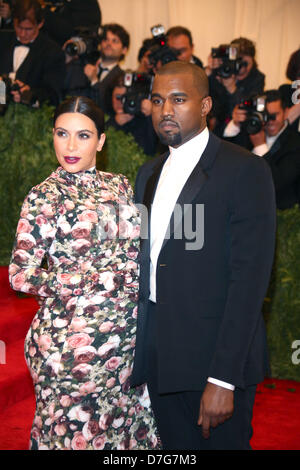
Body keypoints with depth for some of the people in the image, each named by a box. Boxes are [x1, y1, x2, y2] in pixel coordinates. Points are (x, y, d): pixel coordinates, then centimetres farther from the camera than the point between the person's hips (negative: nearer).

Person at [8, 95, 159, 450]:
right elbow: (21, 275, -13)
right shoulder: (44, 197, -8)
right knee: (75, 425, 8)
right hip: (72, 334, -5)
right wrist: (102, 280, -12)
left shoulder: (119, 186, 6)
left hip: (125, 329, 5)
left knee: (126, 419, 16)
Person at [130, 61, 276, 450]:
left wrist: (223, 378, -20)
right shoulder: (148, 173, 13)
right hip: (159, 359, 6)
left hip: (216, 357, -6)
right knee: (175, 447, 16)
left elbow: (249, 277, -16)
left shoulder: (245, 171, -10)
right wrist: (136, 351, 8)